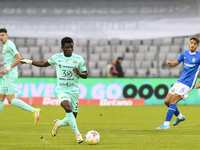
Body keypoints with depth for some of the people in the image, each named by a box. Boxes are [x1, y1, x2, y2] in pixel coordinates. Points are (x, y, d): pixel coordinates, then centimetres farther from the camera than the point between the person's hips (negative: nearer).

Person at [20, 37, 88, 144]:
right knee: (68, 108, -30)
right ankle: (77, 134, -26)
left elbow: (85, 75, 7)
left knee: (72, 118, 3)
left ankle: (58, 124, 36)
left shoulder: (79, 59, 1)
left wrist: (79, 73, -16)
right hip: (61, 90, -1)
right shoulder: (57, 57, 4)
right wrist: (29, 62, 25)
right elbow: (45, 64, 22)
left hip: (74, 91, 2)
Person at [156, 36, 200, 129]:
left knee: (173, 100, -19)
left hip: (188, 84, -7)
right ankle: (180, 117, 28)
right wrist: (170, 63, -6)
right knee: (167, 101, 6)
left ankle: (166, 124, -17)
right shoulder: (185, 53, 9)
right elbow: (175, 63, 18)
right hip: (179, 82, 7)